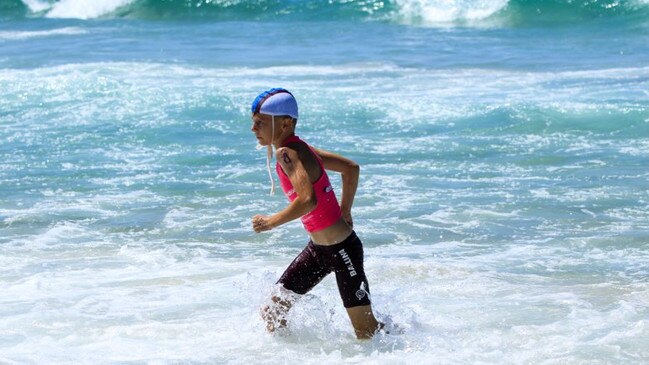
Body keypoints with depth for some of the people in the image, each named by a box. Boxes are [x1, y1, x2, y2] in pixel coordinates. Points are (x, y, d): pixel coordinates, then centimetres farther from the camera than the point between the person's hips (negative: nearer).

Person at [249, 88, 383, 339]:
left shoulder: (287, 153, -21)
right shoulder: (298, 148, 6)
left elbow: (308, 200, -36)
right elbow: (351, 168, 15)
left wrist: (270, 222, -23)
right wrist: (344, 211, 16)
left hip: (341, 250, -10)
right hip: (318, 249, 10)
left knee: (367, 334, 1)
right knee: (272, 313, 10)